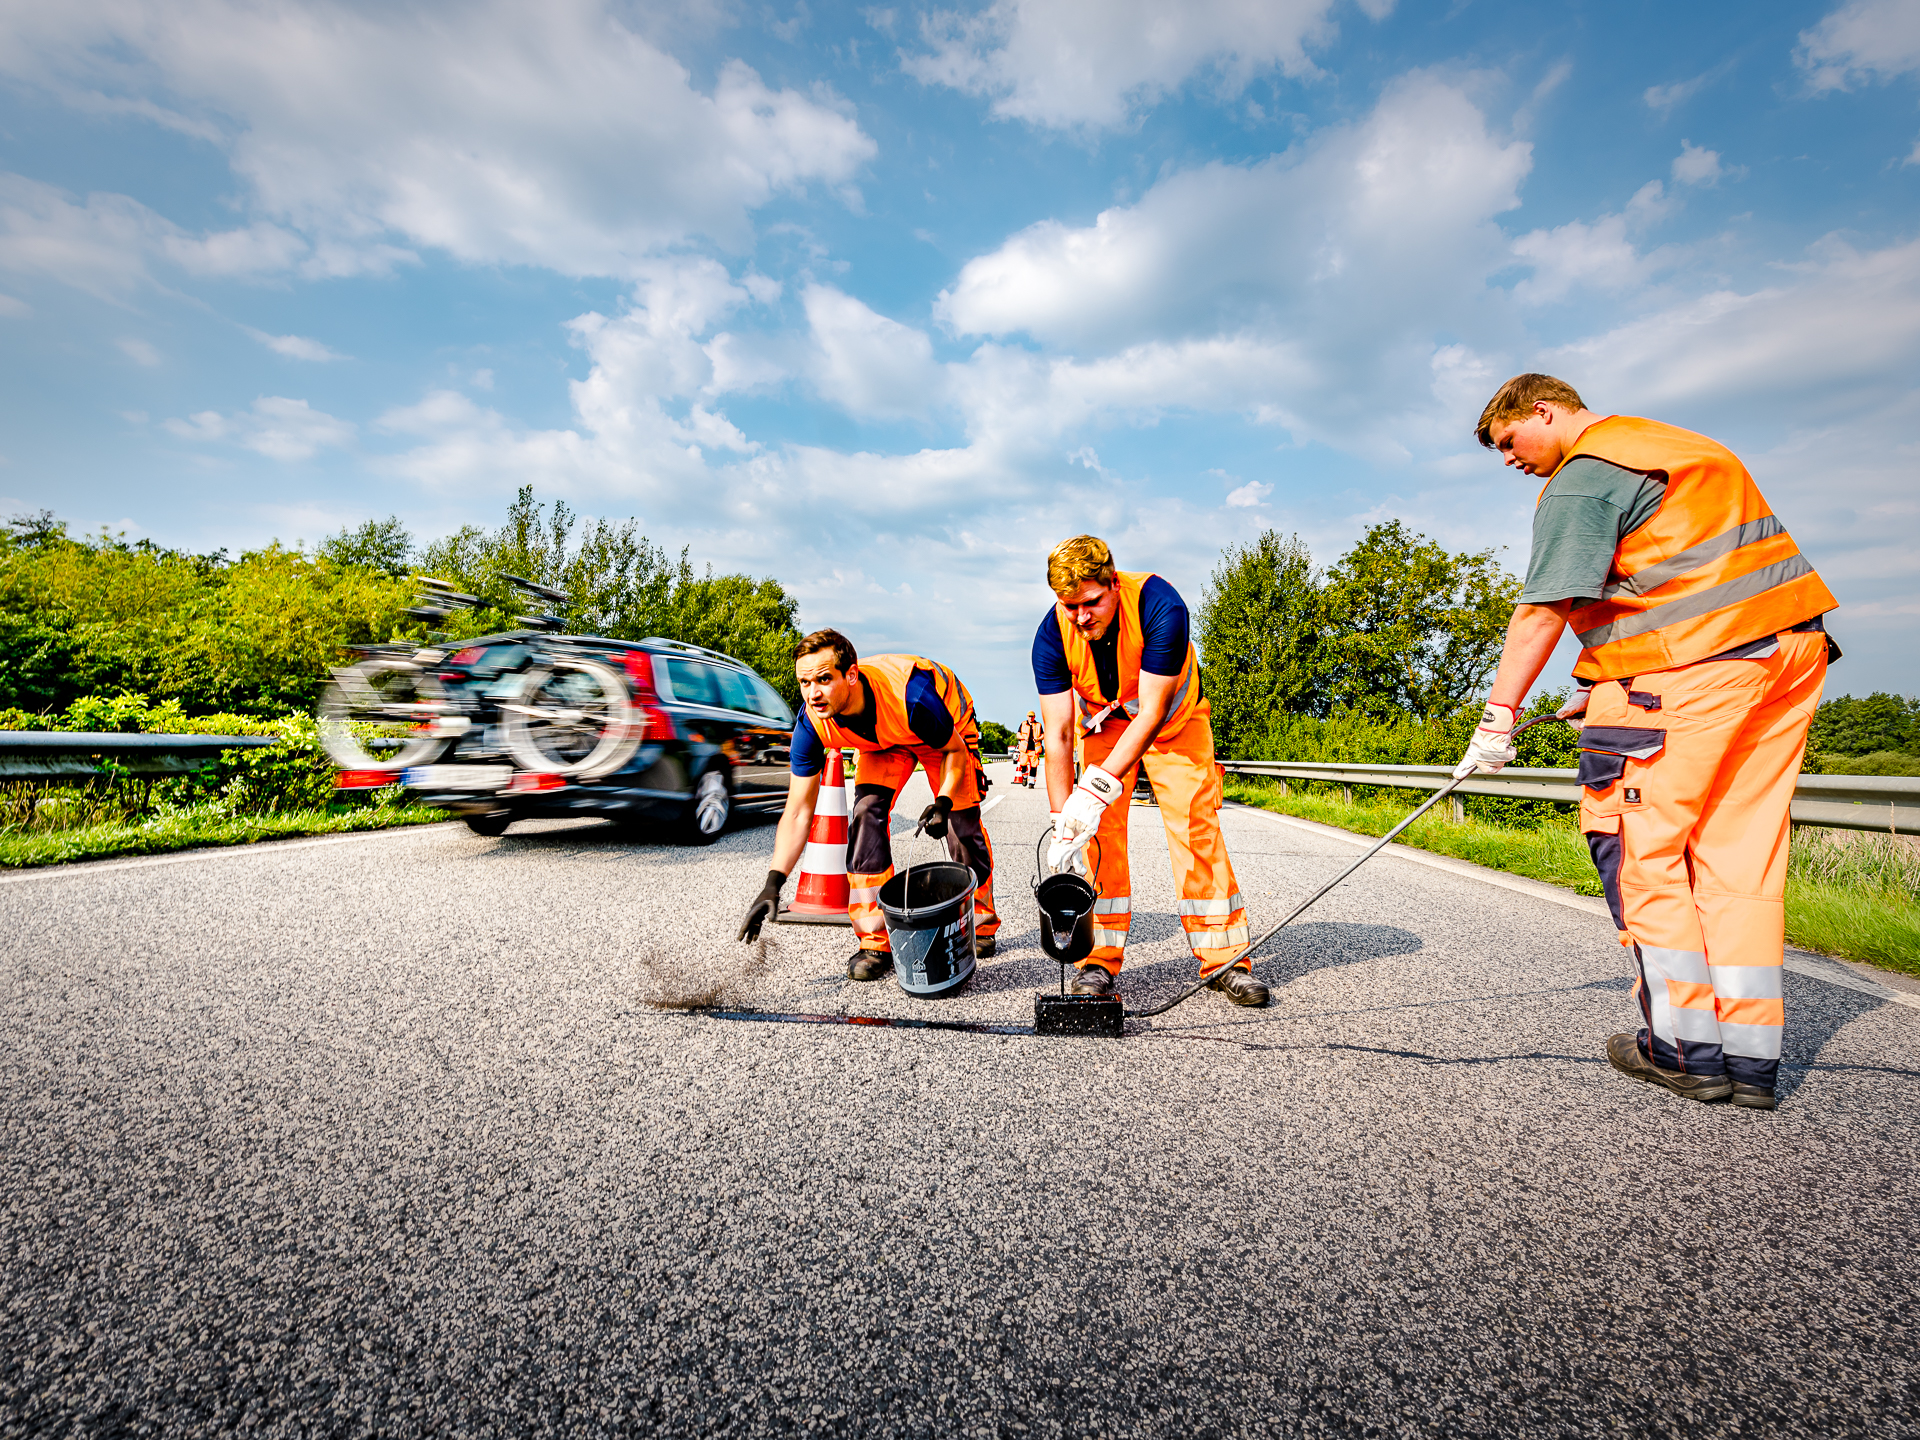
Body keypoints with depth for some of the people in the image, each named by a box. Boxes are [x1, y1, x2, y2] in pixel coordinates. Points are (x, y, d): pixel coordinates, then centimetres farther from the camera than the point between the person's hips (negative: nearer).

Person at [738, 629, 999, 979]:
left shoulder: (910, 697, -44)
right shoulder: (811, 724, -32)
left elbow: (954, 750, -22)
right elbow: (798, 813, -25)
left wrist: (943, 802, -36)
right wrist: (772, 884, -33)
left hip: (947, 725, -2)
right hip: (883, 739, 3)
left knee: (962, 823, -5)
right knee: (866, 814, -18)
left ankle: (981, 923, 20)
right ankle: (876, 943, -10)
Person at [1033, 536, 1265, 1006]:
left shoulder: (1161, 606, -35)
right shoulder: (1052, 636, -26)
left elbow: (1152, 713, -36)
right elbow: (1057, 735, -26)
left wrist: (1096, 788, -43)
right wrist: (1062, 822, -32)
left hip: (1173, 717, -1)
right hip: (1102, 722, 2)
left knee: (1196, 825, -10)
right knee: (1100, 833, -9)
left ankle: (1224, 957, 1)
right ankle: (1100, 959, 0)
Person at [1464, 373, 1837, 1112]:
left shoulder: (1583, 476, -6)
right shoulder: (1670, 442, 25)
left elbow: (1543, 609, -17)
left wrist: (1498, 717, -17)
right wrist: (1604, 684, 24)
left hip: (1692, 667, -9)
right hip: (1789, 646, 9)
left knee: (1642, 846, -1)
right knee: (1739, 851, 9)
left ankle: (1687, 1050, 6)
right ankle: (1751, 1059, 14)